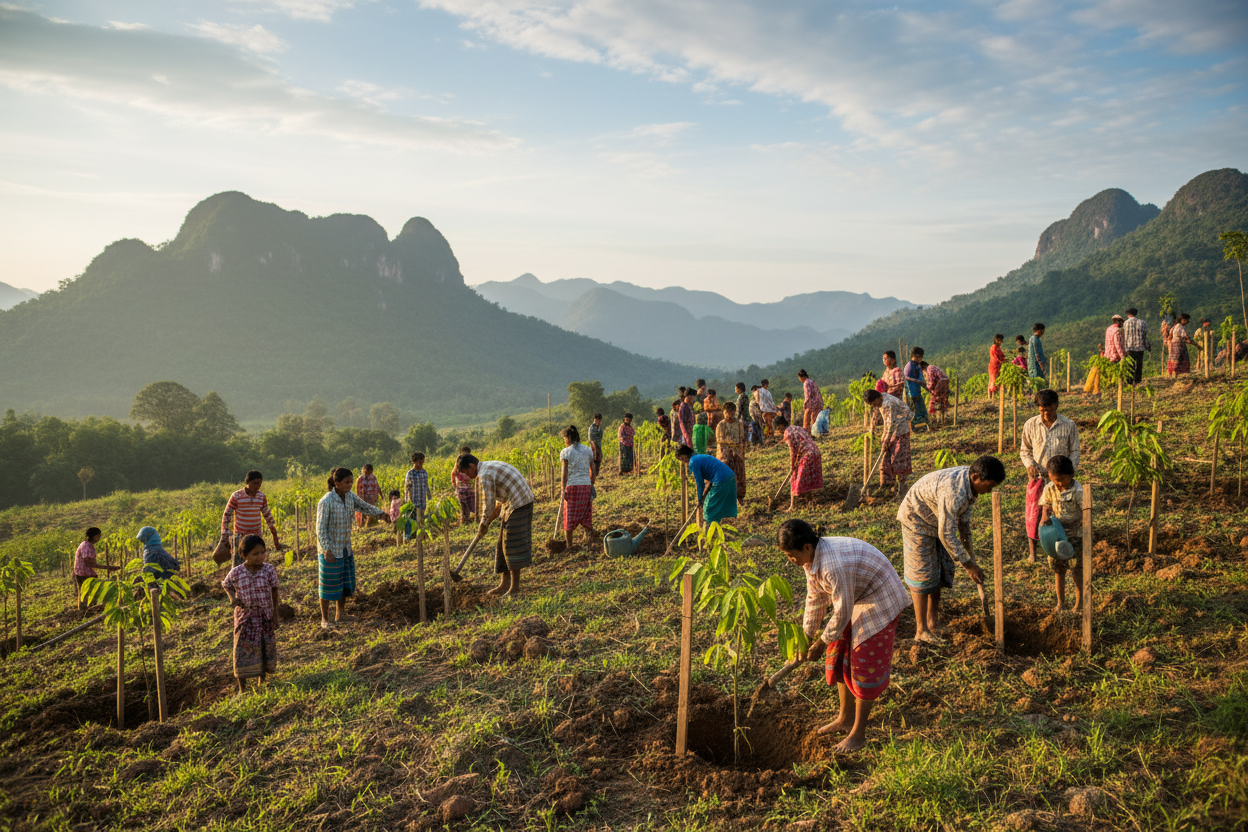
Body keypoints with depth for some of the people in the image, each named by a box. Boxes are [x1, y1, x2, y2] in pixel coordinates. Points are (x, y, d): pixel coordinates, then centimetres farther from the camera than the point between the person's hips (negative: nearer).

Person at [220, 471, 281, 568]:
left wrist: (275, 536, 16)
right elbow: (226, 516, -5)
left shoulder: (261, 496, 3)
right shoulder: (236, 496, -9)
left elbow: (268, 516, 14)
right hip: (240, 537, -3)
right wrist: (225, 538, -10)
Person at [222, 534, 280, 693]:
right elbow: (226, 584, 7)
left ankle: (262, 683, 32)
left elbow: (274, 592, -2)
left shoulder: (269, 570, -12)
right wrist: (232, 597, -13)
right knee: (243, 651, 3)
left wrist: (275, 614, 1)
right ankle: (242, 688, 18)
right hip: (244, 617, -1)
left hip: (265, 617, 1)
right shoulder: (236, 573, -13)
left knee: (265, 650, 12)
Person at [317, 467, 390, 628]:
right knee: (328, 584, 3)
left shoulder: (350, 496, -2)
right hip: (330, 549, -7)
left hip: (345, 548, 7)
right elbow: (321, 529, -19)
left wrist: (381, 514, -13)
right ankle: (324, 620, 16)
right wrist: (327, 551, -22)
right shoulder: (326, 502, -22)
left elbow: (365, 507, 6)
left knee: (345, 582, 16)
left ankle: (341, 615, 31)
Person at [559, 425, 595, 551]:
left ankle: (568, 544, 7)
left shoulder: (565, 452, -5)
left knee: (569, 516, 5)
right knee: (585, 512, 16)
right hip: (586, 485, 3)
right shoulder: (588, 451, 8)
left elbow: (564, 472, -12)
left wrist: (563, 489, -15)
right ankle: (588, 530, -10)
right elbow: (593, 472, 9)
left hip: (572, 485, -3)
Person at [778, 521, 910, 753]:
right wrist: (806, 637, 9)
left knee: (865, 666, -4)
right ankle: (846, 718, 29)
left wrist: (821, 644, -14)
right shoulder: (811, 557, -7)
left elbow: (842, 612, -27)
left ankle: (858, 734, 8)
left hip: (881, 602, -9)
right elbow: (815, 599, 5)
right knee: (840, 656, 13)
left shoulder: (834, 566, -36)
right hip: (856, 599, 9)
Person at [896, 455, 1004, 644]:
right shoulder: (953, 492, -38)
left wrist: (970, 553, 14)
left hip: (936, 519, 9)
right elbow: (946, 534, -30)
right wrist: (968, 564, -22)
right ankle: (921, 631, 0)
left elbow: (963, 518, 8)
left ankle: (932, 622, 21)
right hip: (917, 519, -9)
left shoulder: (970, 482, -9)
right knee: (923, 574, -7)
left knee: (942, 571, 11)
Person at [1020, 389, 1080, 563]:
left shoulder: (1069, 426, -5)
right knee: (1033, 514, 1)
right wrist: (1029, 464, -13)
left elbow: (1074, 451, 2)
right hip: (1037, 476, 0)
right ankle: (1032, 552, 15)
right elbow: (1024, 450, 7)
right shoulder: (1030, 425, -4)